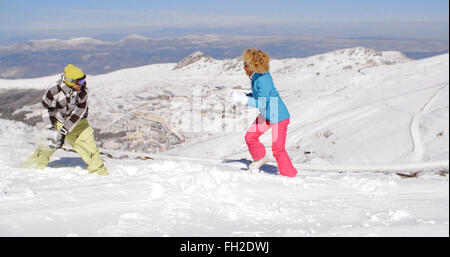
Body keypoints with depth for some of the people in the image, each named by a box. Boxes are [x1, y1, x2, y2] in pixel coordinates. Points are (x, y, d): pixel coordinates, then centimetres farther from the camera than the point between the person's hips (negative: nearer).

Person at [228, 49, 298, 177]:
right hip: (266, 115, 9)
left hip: (279, 117, -9)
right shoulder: (256, 76, 0)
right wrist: (243, 95, 4)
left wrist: (242, 99, -29)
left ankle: (290, 176, 9)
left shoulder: (263, 80, -28)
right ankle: (261, 158, 36)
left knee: (278, 149, -5)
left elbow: (263, 103, -30)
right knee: (250, 137, 10)